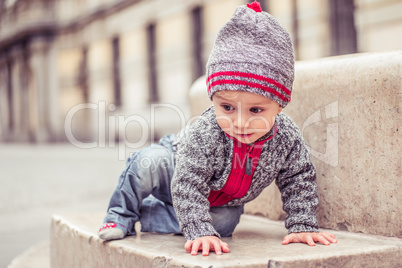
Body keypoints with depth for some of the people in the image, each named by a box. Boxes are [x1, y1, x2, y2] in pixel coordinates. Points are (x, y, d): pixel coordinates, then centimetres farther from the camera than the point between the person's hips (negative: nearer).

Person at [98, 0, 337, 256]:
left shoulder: (288, 138, -33)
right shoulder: (203, 135, -44)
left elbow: (299, 179, -18)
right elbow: (188, 185, -41)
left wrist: (303, 226, -22)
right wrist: (200, 232, -48)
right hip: (178, 168, -4)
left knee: (224, 222, -18)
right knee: (148, 163, -29)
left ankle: (144, 214, -2)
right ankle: (122, 214, 0)